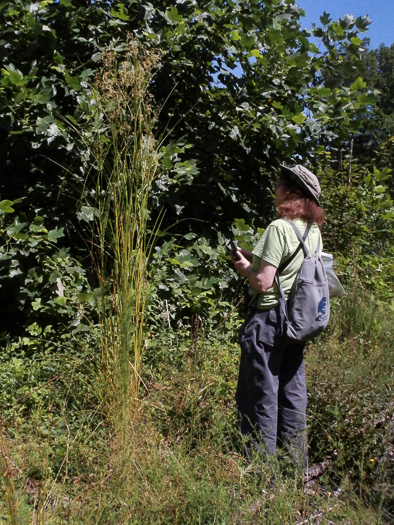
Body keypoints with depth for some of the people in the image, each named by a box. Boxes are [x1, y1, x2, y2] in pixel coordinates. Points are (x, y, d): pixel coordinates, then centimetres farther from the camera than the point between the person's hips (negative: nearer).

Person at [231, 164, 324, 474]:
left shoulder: (279, 228, -16)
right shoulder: (314, 231, 8)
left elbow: (263, 283, -21)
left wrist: (245, 267, -2)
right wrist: (255, 258, 14)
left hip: (268, 319, -8)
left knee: (261, 397, 3)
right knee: (293, 396, 16)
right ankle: (296, 468, 28)